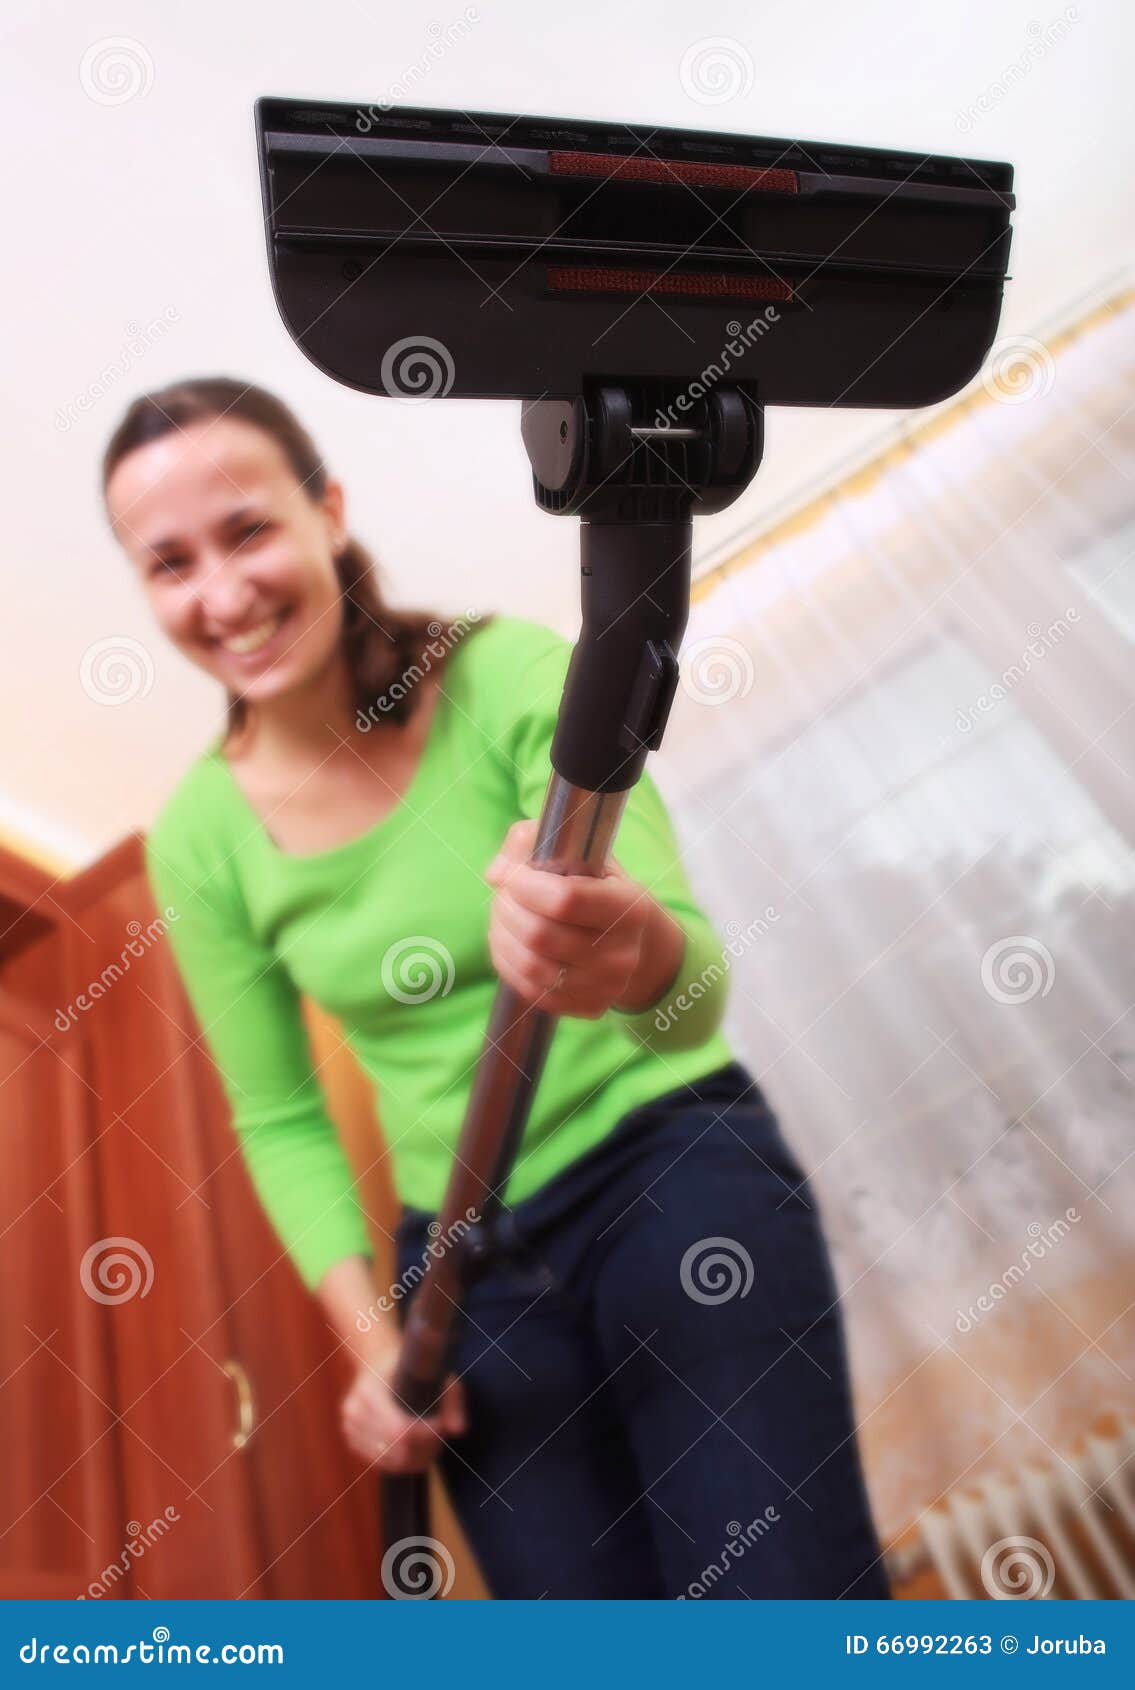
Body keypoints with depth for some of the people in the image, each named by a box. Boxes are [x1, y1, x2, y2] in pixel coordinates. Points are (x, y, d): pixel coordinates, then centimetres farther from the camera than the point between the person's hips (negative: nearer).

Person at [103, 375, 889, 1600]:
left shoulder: (512, 676, -15)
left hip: (677, 1172, -2)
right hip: (466, 1262, 3)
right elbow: (280, 1121, 5)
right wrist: (374, 1338, -5)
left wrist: (644, 955, -45)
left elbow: (695, 995, -23)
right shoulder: (200, 838, -5)